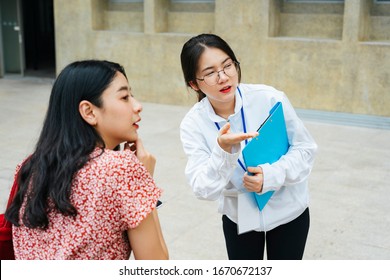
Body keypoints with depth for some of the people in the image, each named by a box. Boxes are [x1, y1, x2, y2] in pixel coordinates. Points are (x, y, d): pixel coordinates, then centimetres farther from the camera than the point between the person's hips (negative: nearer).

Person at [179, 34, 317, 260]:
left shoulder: (270, 99, -21)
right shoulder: (193, 124, -17)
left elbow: (306, 149, -13)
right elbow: (204, 189, -22)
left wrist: (272, 175, -30)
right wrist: (223, 151, -40)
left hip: (287, 210, -1)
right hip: (239, 217, 1)